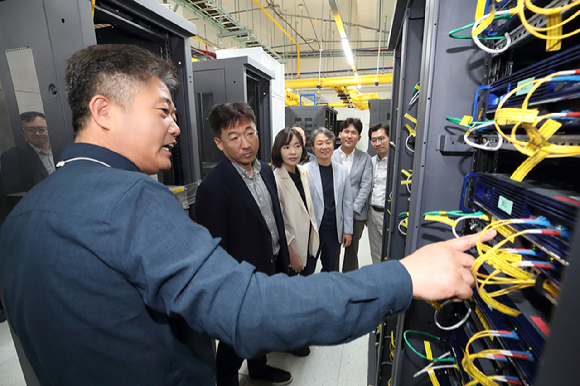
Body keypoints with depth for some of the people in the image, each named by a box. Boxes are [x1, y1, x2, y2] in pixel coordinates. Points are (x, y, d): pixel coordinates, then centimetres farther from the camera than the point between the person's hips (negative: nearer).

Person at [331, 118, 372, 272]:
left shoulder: (365, 158, 5)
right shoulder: (330, 156, 1)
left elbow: (366, 186, -2)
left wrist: (353, 209, -11)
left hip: (356, 213, 1)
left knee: (352, 251, 14)